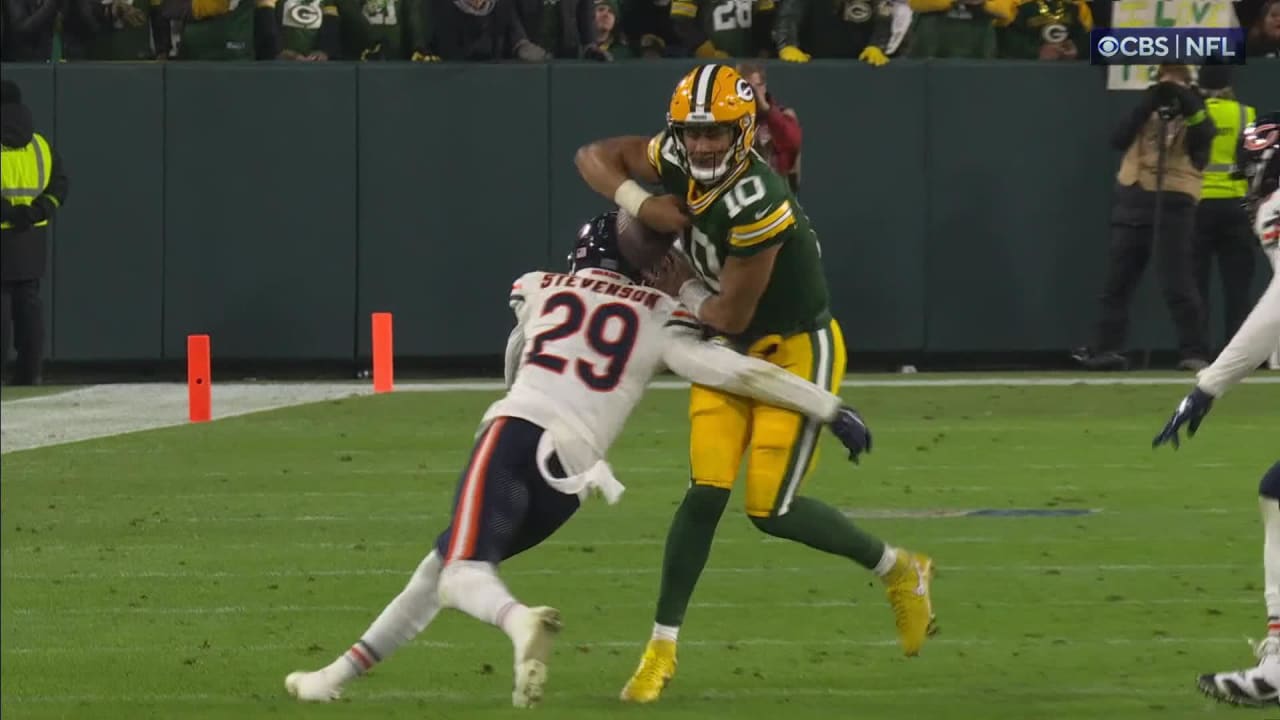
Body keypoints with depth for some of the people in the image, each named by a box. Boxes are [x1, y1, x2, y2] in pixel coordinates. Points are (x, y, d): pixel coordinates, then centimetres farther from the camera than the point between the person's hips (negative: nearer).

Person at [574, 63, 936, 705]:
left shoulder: (754, 204, -31)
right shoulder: (679, 159, -9)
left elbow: (729, 315, -23)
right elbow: (595, 158, 4)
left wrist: (682, 290, -3)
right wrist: (640, 205, -14)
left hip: (796, 352, -6)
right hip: (731, 350, 6)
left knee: (771, 510, -9)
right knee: (705, 494, -3)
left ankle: (900, 571, 14)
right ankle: (661, 648, 3)